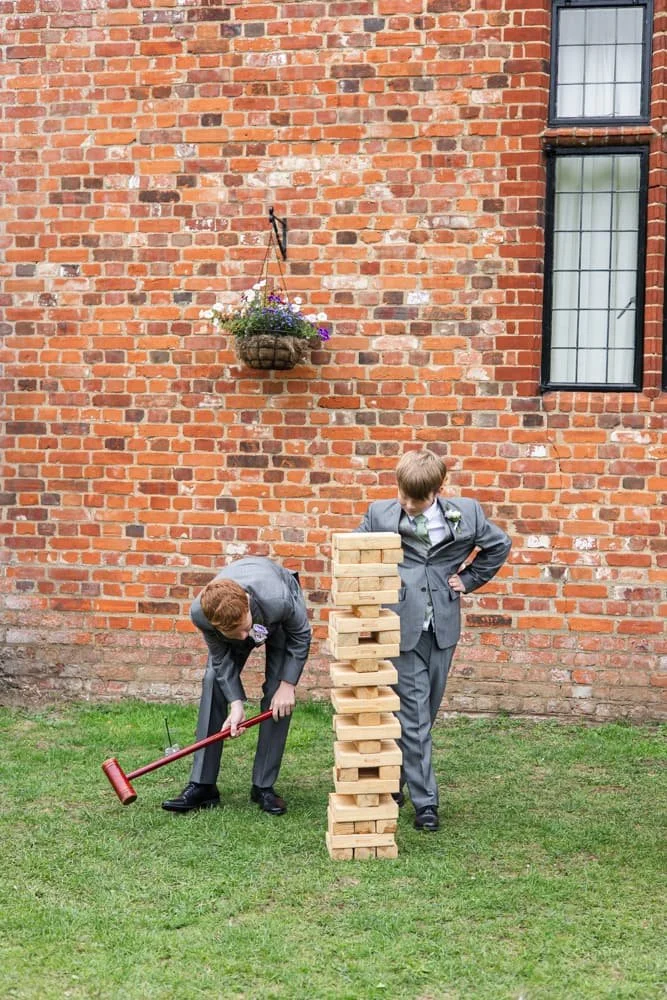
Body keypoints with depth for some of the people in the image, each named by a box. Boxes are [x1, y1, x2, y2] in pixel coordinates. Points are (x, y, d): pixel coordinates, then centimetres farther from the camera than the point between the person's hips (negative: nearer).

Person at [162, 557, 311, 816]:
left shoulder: (279, 601, -46)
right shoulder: (200, 613, -39)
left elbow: (301, 636, -23)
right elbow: (222, 658, -21)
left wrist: (288, 685, -23)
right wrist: (236, 703, -29)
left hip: (280, 621, -2)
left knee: (278, 695, -13)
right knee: (214, 681, -9)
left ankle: (264, 787, -3)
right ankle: (202, 785, -3)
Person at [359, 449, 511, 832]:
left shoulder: (466, 513, -1)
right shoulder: (380, 514, -4)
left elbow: (500, 544, 15)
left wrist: (469, 579, 8)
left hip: (443, 626, 3)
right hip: (401, 625, -3)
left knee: (426, 712, 14)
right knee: (414, 715, -4)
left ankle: (394, 775, 34)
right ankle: (425, 801, 3)